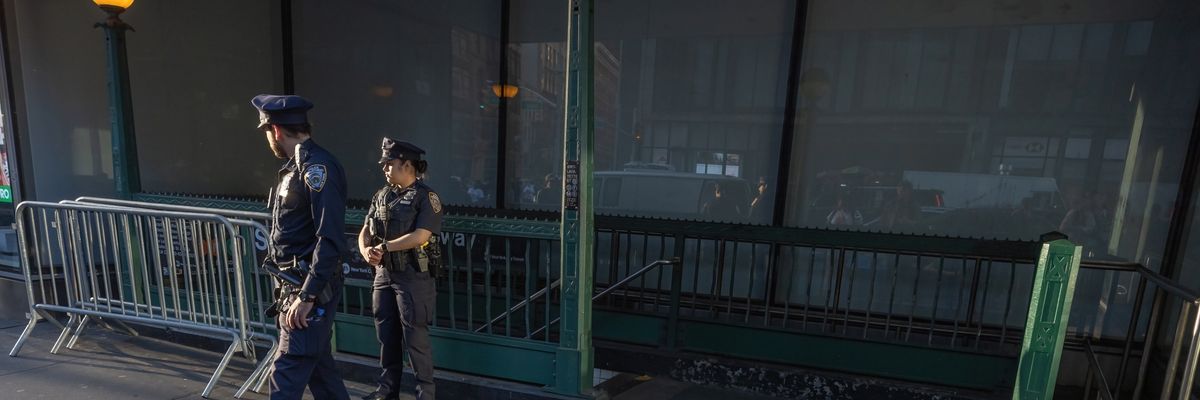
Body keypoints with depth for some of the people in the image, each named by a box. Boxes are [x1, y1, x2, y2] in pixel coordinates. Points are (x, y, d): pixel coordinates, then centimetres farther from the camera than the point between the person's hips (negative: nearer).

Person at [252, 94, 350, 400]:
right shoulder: (296, 167, 13)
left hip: (311, 287, -9)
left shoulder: (317, 167, -18)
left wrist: (307, 296, -24)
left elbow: (331, 239, -25)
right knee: (317, 364, 18)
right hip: (294, 283, 10)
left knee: (287, 374, -1)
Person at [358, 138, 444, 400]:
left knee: (415, 338, 1)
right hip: (384, 275, 7)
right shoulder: (381, 196, 10)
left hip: (414, 277, -6)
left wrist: (384, 247, -14)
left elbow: (419, 236, -20)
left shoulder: (426, 197, -11)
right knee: (386, 335, 16)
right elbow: (365, 231, 8)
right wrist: (366, 251, -13)